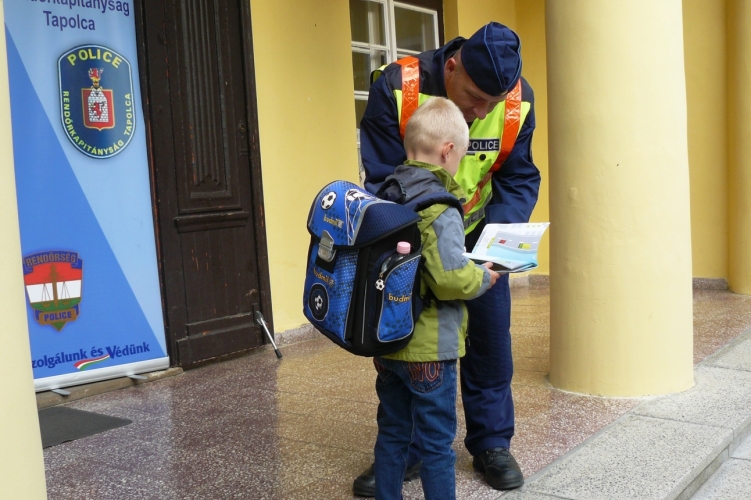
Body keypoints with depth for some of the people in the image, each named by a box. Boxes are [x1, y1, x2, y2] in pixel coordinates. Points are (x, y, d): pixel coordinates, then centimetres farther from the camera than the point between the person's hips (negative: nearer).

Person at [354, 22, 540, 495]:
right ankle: (404, 452, 20)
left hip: (477, 234, 2)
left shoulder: (519, 100, -19)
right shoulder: (396, 87, -28)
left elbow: (520, 180, -10)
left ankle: (491, 444, 23)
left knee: (490, 336, 5)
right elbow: (384, 181, -23)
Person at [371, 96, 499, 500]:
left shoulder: (384, 197, 5)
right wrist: (484, 278, -7)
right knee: (437, 443, 6)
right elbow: (451, 279, -26)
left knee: (392, 433, 19)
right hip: (428, 349, -7)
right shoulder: (440, 211, -19)